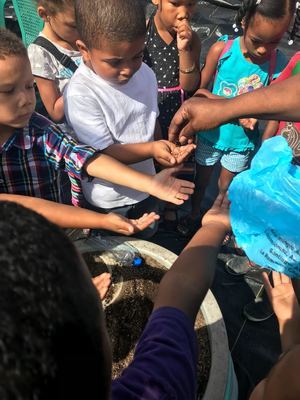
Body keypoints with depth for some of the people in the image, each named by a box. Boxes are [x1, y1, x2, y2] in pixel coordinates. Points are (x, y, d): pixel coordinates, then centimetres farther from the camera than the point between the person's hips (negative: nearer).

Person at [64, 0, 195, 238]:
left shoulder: (145, 75, -9)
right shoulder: (80, 94, -28)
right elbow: (104, 154, -28)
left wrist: (163, 156, 10)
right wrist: (152, 149, -41)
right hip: (107, 201, -5)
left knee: (148, 241, 29)